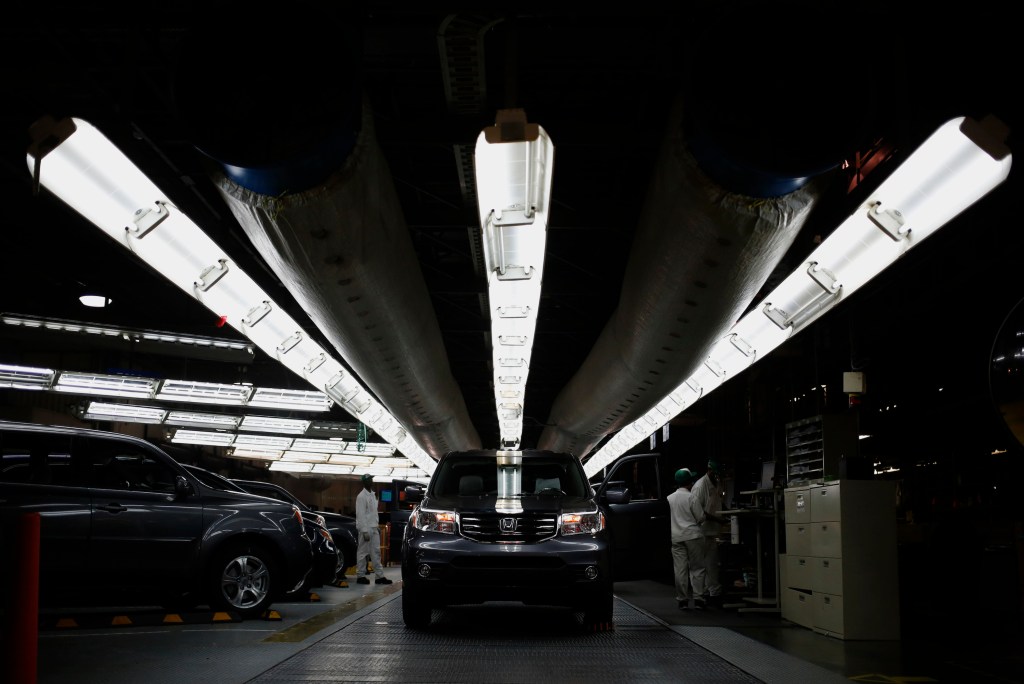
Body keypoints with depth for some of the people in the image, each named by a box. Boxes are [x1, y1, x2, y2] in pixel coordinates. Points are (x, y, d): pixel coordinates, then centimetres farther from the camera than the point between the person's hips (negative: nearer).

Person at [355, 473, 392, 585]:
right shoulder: (361, 496, -13)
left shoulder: (373, 495, 14)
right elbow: (360, 515, -18)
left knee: (376, 552, 8)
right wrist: (365, 531, -21)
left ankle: (379, 576, 9)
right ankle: (360, 576, 7)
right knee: (362, 553, 0)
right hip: (365, 528, -9)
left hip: (374, 528, 9)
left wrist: (377, 525, 16)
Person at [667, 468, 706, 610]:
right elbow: (701, 518, -7)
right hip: (692, 535, -4)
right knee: (697, 568, 3)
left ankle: (682, 600, 6)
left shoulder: (669, 498, 6)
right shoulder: (690, 497, -9)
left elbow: (667, 517, 13)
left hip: (676, 538, 4)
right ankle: (698, 599, 1)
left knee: (680, 569, 5)